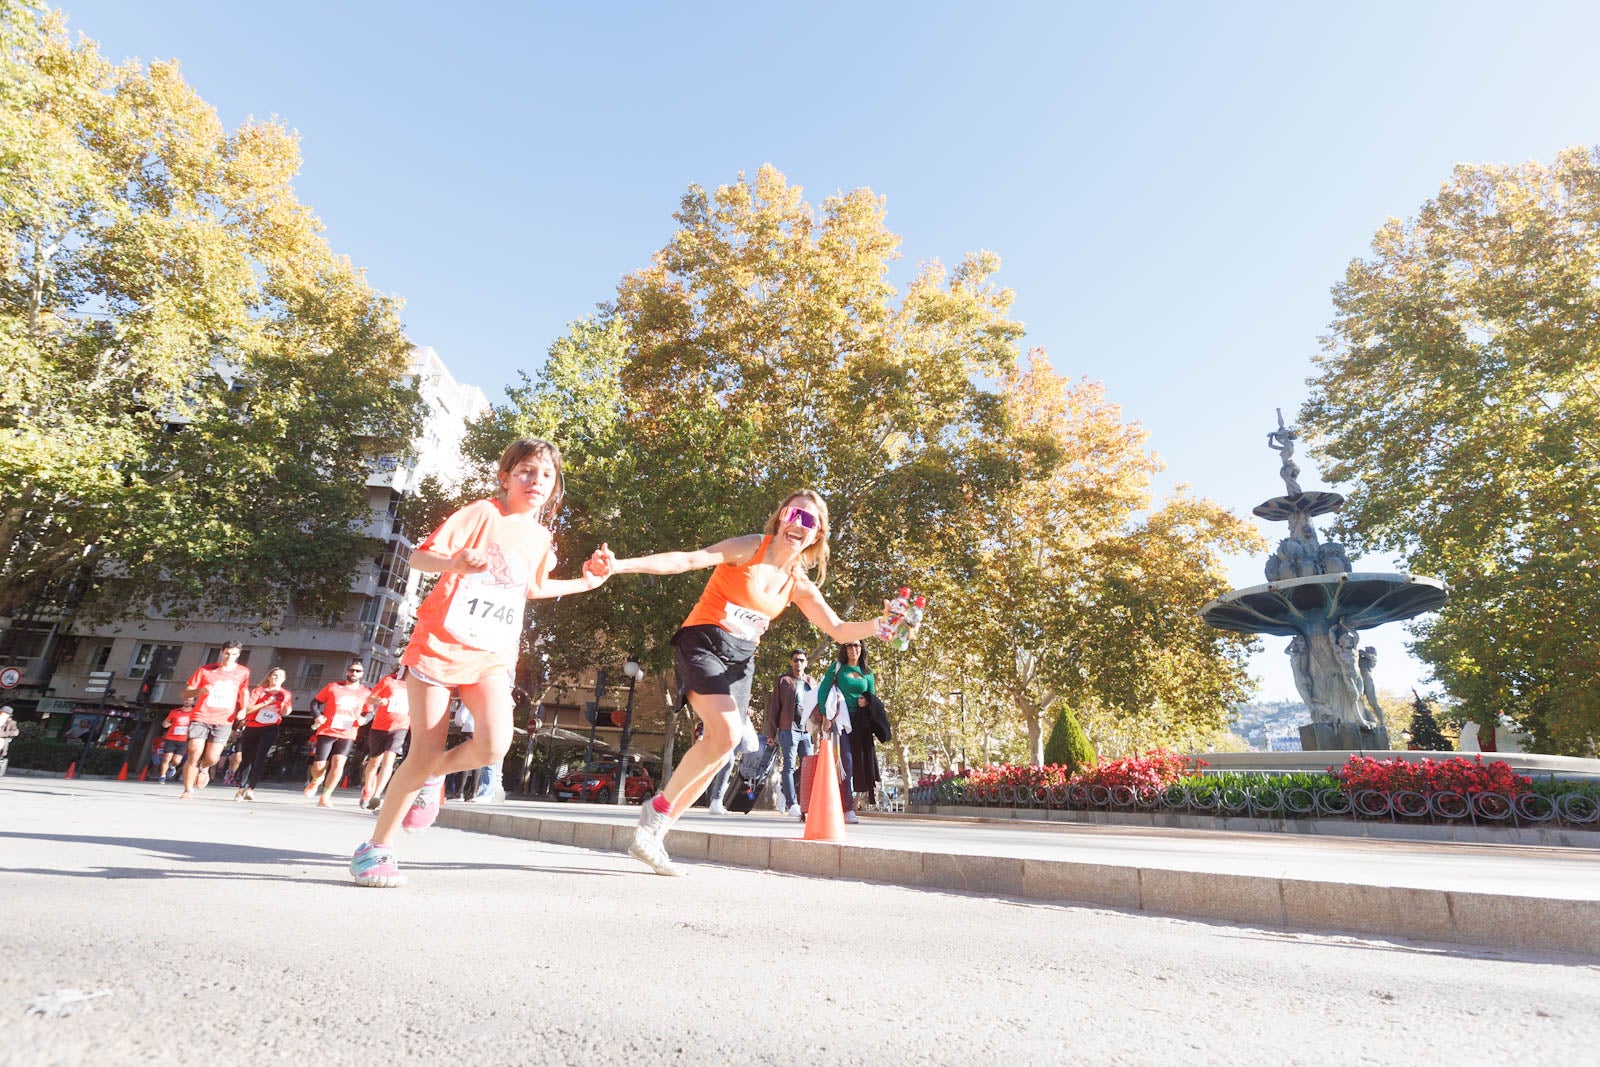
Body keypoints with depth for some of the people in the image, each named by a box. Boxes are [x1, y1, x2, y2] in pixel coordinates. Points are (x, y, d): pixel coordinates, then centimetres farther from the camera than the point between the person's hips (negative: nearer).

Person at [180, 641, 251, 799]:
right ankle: (188, 790, 8)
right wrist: (200, 690, -18)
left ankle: (204, 768, 31)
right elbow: (185, 693, 4)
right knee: (194, 755, -10)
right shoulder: (206, 670, 2)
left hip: (223, 721, 1)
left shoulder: (243, 672, 6)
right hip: (200, 718, -1)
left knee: (212, 758, -6)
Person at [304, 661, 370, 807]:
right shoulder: (333, 687, 2)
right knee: (319, 766, -2)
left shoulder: (366, 693, 6)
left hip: (347, 734, 1)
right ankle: (315, 781, 35)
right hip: (327, 732, -1)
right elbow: (315, 702, 6)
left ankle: (325, 797, -2)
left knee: (338, 763, -15)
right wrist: (318, 716, -11)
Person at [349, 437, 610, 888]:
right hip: (440, 644, -4)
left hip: (492, 657, 4)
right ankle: (377, 847, 20)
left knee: (494, 745, -17)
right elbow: (419, 557, -10)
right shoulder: (481, 513, -7)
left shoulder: (541, 538, 9)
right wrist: (454, 562, -31)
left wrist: (583, 582, 20)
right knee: (424, 754, -2)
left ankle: (433, 777, 16)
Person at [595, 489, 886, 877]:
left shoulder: (799, 584, 6)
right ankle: (657, 808, -3)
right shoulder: (750, 548, -10)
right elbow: (689, 560, -22)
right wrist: (621, 565, -33)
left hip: (740, 660, 7)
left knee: (720, 751, 3)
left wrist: (880, 625, -10)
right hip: (702, 644, -6)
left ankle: (653, 835, 18)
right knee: (727, 732, -25)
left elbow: (838, 630, 9)